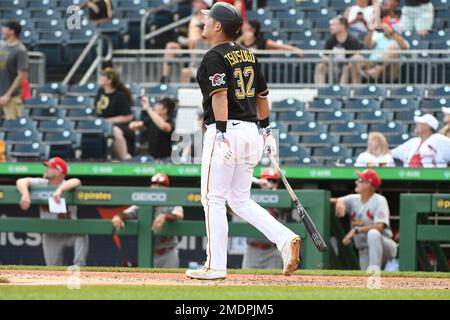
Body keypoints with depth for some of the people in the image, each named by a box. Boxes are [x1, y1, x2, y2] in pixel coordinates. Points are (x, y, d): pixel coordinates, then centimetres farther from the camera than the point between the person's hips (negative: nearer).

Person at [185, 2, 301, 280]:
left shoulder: (215, 57, -10)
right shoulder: (247, 54, 15)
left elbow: (220, 94, -21)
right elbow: (262, 95, 20)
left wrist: (221, 133, -26)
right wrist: (266, 130, 28)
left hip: (226, 130, -8)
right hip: (251, 131, 8)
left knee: (213, 199, 0)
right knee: (240, 200, 15)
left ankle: (216, 266, 0)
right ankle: (286, 239, -3)